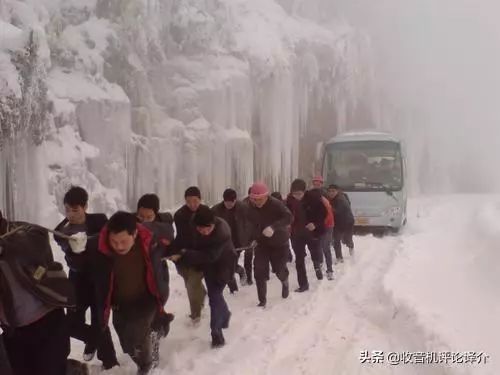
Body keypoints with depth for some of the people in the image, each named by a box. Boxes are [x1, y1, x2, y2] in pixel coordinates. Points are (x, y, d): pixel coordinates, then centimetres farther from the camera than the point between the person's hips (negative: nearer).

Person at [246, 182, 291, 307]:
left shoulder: (276, 204, -24)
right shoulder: (251, 209, -7)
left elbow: (288, 218, -38)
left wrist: (273, 227, -49)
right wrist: (254, 239, 8)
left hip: (279, 243, -3)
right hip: (262, 243, 4)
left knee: (279, 269, 8)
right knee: (259, 271, -8)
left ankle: (285, 282, 46)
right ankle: (262, 300, 4)